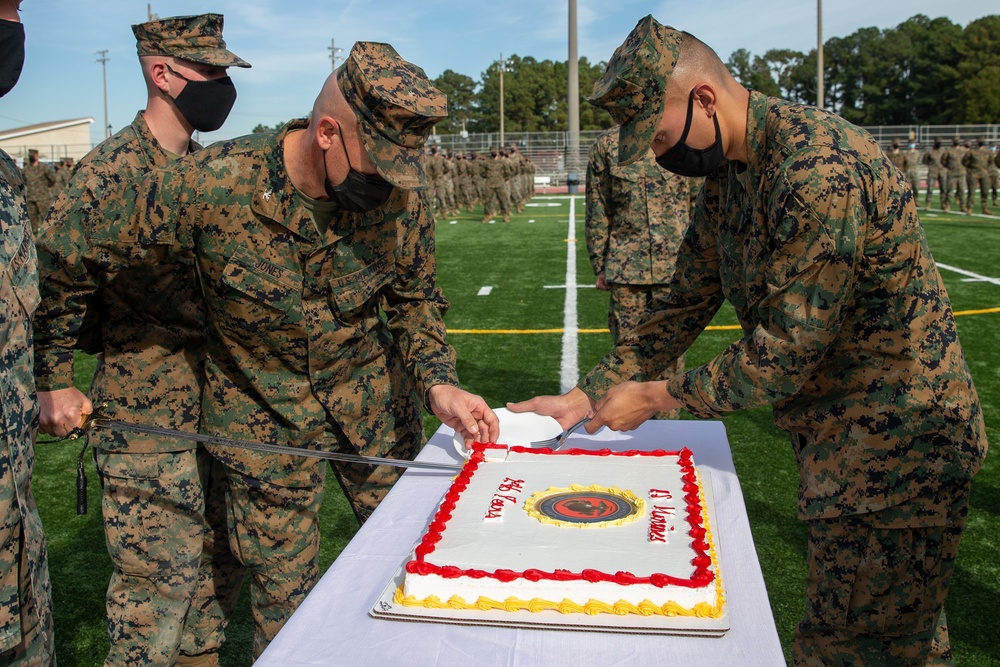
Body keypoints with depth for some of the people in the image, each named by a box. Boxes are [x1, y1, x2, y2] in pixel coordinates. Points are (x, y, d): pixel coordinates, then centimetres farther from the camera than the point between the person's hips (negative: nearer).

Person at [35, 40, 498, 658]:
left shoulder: (402, 191, -17)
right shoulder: (209, 185, -26)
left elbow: (415, 298, 1)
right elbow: (76, 258, -12)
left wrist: (438, 381, -16)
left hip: (377, 402, 3)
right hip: (266, 412, -2)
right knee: (286, 594, 10)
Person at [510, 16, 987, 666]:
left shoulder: (820, 167, -26)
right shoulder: (726, 174, 5)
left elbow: (787, 350, -25)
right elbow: (685, 310, 11)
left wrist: (657, 397, -13)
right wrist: (584, 396, 4)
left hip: (897, 437, -9)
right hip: (836, 434, 9)